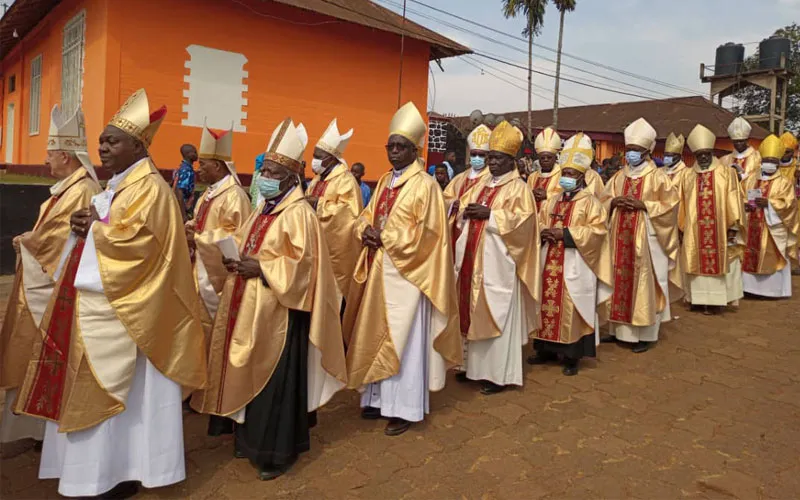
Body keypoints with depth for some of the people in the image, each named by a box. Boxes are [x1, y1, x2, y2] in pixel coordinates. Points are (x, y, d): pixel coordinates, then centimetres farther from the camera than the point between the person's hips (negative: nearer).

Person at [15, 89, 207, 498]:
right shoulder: (118, 185, 16)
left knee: (108, 392, -1)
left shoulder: (149, 187, -14)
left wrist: (93, 225, -9)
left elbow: (132, 242, -25)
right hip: (93, 303, 10)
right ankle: (101, 466, 29)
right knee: (89, 390, 15)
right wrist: (84, 225, -1)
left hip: (116, 310, -10)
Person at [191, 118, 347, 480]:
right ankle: (252, 439, 33)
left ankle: (277, 451, 15)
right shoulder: (263, 209, 13)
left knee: (275, 380, 0)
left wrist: (260, 268, -21)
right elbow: (244, 245, 22)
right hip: (249, 307, 9)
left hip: (278, 310, -9)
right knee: (251, 373, 17)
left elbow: (303, 264, -19)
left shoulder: (299, 213, -14)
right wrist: (235, 259, 1)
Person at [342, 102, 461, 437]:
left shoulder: (425, 185, -10)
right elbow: (367, 216, 16)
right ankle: (379, 398, 26)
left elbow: (426, 233, -15)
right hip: (378, 271, 8)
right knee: (377, 335, 13)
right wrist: (366, 230, -7)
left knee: (402, 339, -1)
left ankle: (404, 408, 11)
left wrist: (384, 238, -15)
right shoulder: (384, 182, 13)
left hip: (406, 274, -8)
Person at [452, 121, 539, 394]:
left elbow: (523, 220, -16)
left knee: (496, 314, -2)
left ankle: (499, 373, 7)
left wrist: (489, 214, -20)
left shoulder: (518, 187, -5)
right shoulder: (482, 183, 16)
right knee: (474, 311, 12)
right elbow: (463, 208, 19)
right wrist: (468, 211, -4)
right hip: (473, 259, 7)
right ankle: (475, 364, 25)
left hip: (497, 263, -7)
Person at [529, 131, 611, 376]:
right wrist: (543, 232, -6)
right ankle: (547, 349, 21)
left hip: (574, 266, -6)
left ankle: (571, 356, 9)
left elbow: (596, 231, -12)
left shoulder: (590, 201, -4)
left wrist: (565, 233, -18)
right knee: (547, 303, 9)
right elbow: (539, 223, 18)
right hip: (550, 263, 6)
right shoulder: (553, 201, 14)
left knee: (570, 309, -2)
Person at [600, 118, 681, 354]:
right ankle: (619, 328, 18)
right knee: (620, 281, 8)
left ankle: (645, 334, 6)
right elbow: (603, 201, 15)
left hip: (645, 240, -5)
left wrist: (643, 205, -17)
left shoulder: (657, 177, -3)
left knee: (643, 283, -2)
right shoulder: (619, 176, 12)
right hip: (620, 238, 5)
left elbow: (670, 205, -7)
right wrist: (614, 202, -6)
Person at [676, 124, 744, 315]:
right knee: (699, 264, 5)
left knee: (718, 263, 3)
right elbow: (681, 204, 7)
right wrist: (681, 229, 6)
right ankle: (702, 299, 13)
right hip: (695, 231, 2)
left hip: (720, 230, -2)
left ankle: (716, 299, 12)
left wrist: (733, 227, -9)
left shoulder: (726, 173, -1)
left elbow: (733, 201, -4)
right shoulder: (687, 176, 6)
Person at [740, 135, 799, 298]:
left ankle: (774, 289, 8)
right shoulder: (750, 180, 11)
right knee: (750, 257, 4)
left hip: (773, 229, -3)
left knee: (773, 258, 0)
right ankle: (752, 287, 12)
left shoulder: (783, 183, -1)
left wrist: (768, 203, -22)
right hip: (752, 228, 4)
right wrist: (744, 205, -11)